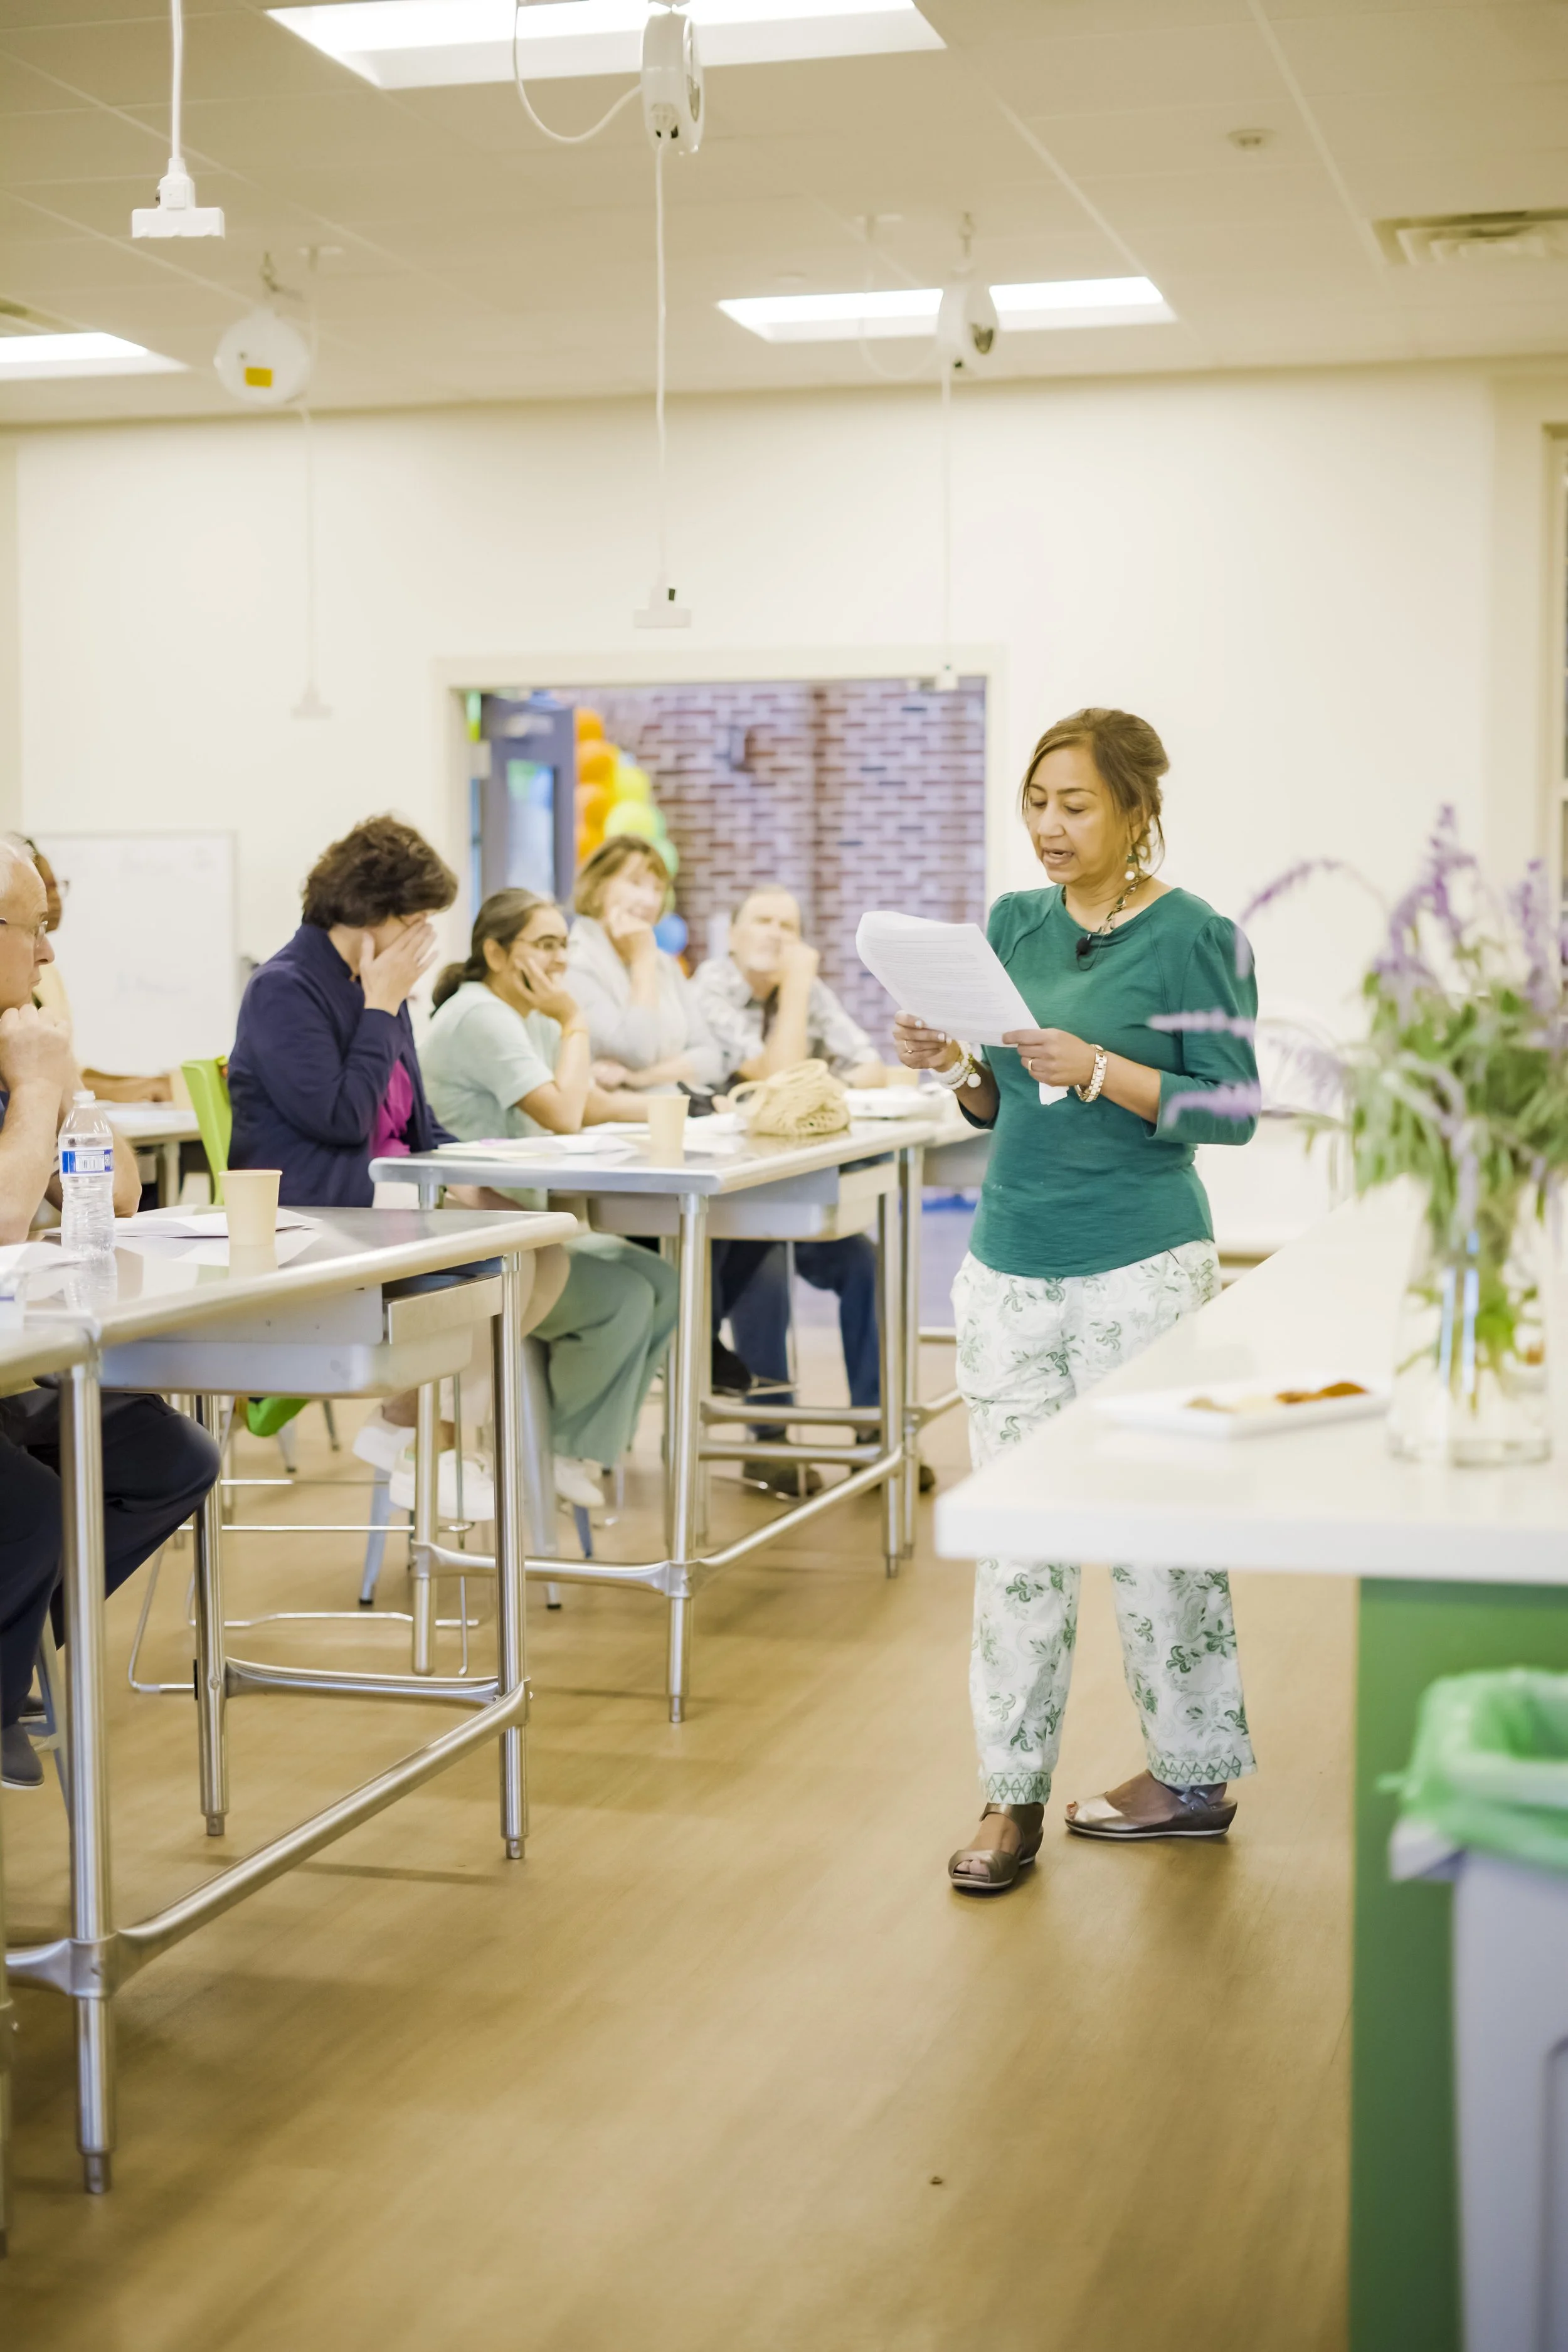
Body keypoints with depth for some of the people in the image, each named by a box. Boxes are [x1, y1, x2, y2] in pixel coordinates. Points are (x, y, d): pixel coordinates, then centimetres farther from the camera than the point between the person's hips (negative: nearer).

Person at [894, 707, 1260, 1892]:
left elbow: (1231, 1107, -10)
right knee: (1016, 1534, 5)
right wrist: (955, 1064, -5)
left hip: (1140, 1269, -5)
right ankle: (1014, 1795, 12)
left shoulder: (1195, 937, -6)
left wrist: (1099, 1071, -21)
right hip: (1012, 1263, 5)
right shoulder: (1016, 924, 11)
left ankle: (1195, 1772, 19)